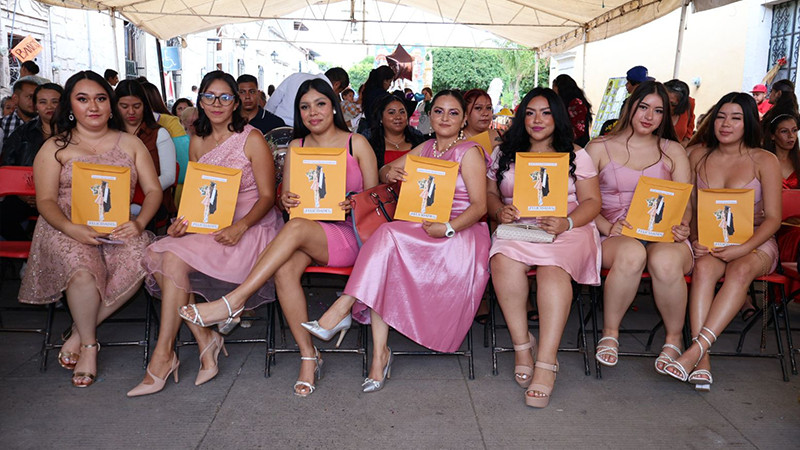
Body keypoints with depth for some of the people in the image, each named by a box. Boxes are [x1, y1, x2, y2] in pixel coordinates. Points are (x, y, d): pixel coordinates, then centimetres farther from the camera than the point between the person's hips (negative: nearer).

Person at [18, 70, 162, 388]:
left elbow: (153, 190, 6)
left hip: (119, 228, 2)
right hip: (68, 228, -1)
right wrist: (70, 228, -22)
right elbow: (45, 200, 0)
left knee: (140, 260, -32)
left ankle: (79, 333, -13)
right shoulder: (55, 147, 9)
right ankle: (88, 344, -8)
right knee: (82, 270, -34)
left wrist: (139, 223, -15)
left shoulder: (130, 144, 14)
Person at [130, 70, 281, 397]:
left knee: (175, 258, -27)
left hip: (250, 229, -6)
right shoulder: (198, 142, 14)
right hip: (206, 229, 6)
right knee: (154, 254, -20)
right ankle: (204, 339, -14)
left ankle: (163, 354, -15)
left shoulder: (251, 140, -3)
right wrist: (183, 221, -5)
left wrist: (240, 227, -22)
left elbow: (267, 196, -6)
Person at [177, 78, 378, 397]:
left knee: (296, 228, -34)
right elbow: (287, 196, 15)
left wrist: (354, 204, -15)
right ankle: (308, 356, -20)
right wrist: (286, 200, -9)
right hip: (304, 237, 3)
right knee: (284, 268, -31)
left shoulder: (357, 143, 7)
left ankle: (234, 301, -30)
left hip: (348, 234, -3)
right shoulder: (296, 146, 17)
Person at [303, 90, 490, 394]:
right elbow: (383, 172, 23)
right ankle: (380, 353, -27)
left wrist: (447, 228, -24)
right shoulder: (425, 149, 19)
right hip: (421, 230, 5)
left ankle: (341, 311, -26)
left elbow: (480, 206, -7)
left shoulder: (469, 152, 0)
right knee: (384, 268, -27)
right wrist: (389, 173, -3)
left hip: (461, 236, -5)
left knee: (387, 235, -30)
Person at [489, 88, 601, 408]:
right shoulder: (504, 153, 21)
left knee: (553, 266, -36)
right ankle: (522, 345, -22)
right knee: (504, 258, -34)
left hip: (567, 231, -1)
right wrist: (500, 211, -5)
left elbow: (592, 202, 7)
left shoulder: (576, 155, 14)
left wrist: (567, 223, -14)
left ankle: (546, 364, -37)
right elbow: (489, 193, 19)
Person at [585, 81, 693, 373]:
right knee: (631, 253, -38)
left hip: (662, 235, 2)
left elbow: (684, 204, 12)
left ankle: (674, 339, -9)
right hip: (615, 235, -1)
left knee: (666, 261, -36)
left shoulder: (673, 152, 18)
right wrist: (608, 227, -15)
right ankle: (610, 333, -16)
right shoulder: (599, 148, 10)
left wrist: (681, 226, -11)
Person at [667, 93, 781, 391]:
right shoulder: (698, 157, 9)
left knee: (740, 271, -35)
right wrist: (693, 240, -11)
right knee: (704, 267, -33)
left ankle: (697, 349, -43)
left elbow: (773, 218, -2)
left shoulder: (765, 161, 3)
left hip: (755, 244, -1)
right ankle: (703, 361, -40)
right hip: (708, 243, 1)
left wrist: (743, 248, -18)